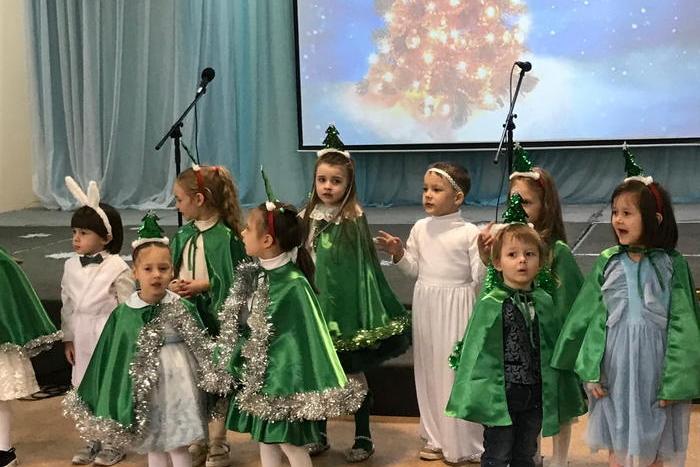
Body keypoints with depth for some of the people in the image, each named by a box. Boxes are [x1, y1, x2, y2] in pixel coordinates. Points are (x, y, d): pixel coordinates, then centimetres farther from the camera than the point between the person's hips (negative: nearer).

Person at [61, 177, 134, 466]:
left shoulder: (117, 268, -14)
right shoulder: (71, 266, 3)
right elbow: (67, 305, 10)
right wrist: (68, 338, 10)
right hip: (82, 338, 6)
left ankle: (113, 442, 18)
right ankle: (94, 439, 28)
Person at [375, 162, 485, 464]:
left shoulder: (469, 233, -11)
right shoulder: (420, 229, 3)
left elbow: (479, 278, -12)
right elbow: (415, 269, 11)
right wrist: (399, 254, -5)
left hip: (457, 308, -5)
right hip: (426, 306, 5)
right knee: (430, 370, 11)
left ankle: (463, 441, 15)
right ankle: (436, 438, 25)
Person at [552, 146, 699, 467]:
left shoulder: (672, 266, -5)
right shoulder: (608, 263, 1)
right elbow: (590, 317, 1)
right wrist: (591, 369, -6)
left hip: (653, 366, -2)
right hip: (615, 367, 2)